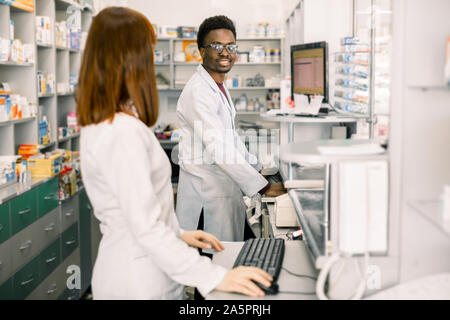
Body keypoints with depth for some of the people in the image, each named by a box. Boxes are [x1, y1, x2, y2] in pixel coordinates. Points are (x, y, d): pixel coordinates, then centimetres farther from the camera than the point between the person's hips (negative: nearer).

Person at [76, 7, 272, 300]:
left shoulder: (100, 126, 7)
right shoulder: (124, 133, -25)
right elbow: (146, 229, -27)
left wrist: (178, 235, 16)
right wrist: (216, 278, -25)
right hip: (139, 286, -9)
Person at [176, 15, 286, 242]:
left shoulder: (219, 88, 14)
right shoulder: (198, 91, -18)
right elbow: (218, 149, -26)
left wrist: (258, 169, 17)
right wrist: (263, 187, -26)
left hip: (225, 188, 9)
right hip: (206, 195, -9)